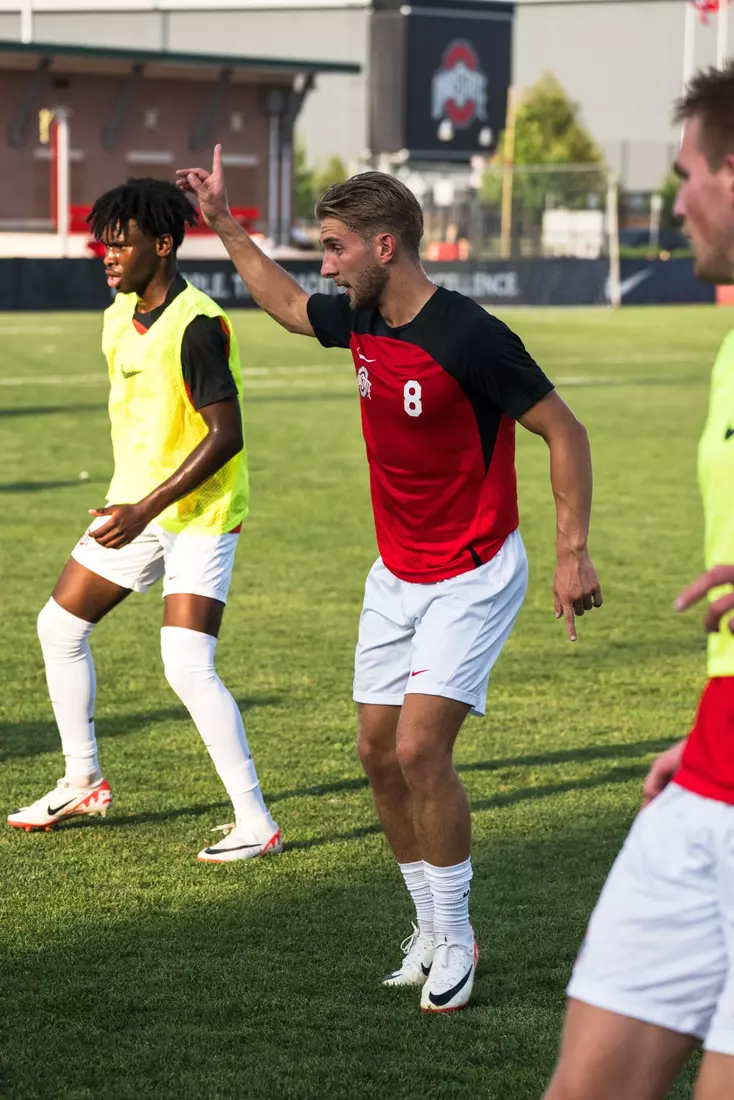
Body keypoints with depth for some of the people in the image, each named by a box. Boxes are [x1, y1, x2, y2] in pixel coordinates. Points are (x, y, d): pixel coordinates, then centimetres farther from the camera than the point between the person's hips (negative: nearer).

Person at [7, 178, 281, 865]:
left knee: (186, 667, -18)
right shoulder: (118, 319, 6)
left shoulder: (195, 325, -22)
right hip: (135, 506, 9)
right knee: (59, 627, 14)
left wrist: (148, 508, -28)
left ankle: (256, 825, -9)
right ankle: (83, 782, 30)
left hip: (199, 516, -9)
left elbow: (226, 434, -26)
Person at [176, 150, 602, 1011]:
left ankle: (454, 940, 2)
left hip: (471, 576, -8)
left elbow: (563, 430, -16)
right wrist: (223, 225, 23)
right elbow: (286, 304, 23)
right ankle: (430, 928, 22)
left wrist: (573, 551, -22)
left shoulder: (470, 338, -23)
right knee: (379, 755, 7)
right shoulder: (360, 321, 0)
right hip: (396, 574, 8)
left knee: (419, 751, -15)